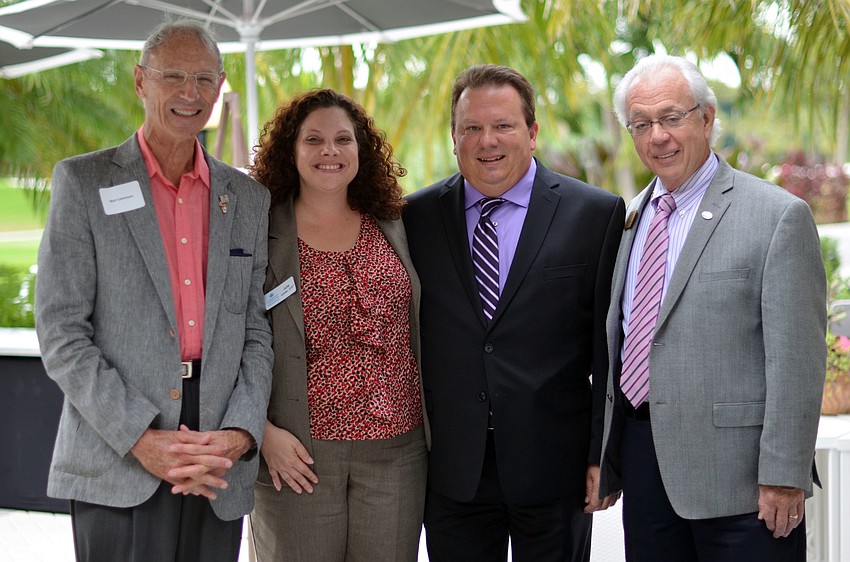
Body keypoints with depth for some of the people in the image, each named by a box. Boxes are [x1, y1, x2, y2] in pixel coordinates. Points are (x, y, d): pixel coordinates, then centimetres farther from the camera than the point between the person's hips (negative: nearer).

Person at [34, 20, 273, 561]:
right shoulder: (83, 181, 2)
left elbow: (257, 330, 10)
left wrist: (239, 433, -7)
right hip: (116, 467, -3)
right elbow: (61, 332, -4)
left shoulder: (248, 198, 12)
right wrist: (140, 438, -13)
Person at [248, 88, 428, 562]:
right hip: (298, 455, -3)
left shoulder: (394, 227, 9)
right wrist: (263, 432, -11)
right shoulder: (260, 233, -2)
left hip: (397, 451, 3)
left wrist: (435, 433, 12)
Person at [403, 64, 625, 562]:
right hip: (451, 470, 2)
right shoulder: (417, 217, 4)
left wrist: (605, 456, -5)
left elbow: (611, 346, -2)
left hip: (554, 465, -1)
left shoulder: (597, 214, -2)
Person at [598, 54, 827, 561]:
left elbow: (797, 361, -12)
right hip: (642, 460, 6)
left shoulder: (779, 215, -8)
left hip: (735, 476, -6)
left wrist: (783, 477, -16)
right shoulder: (632, 220, 14)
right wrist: (607, 455, 16)